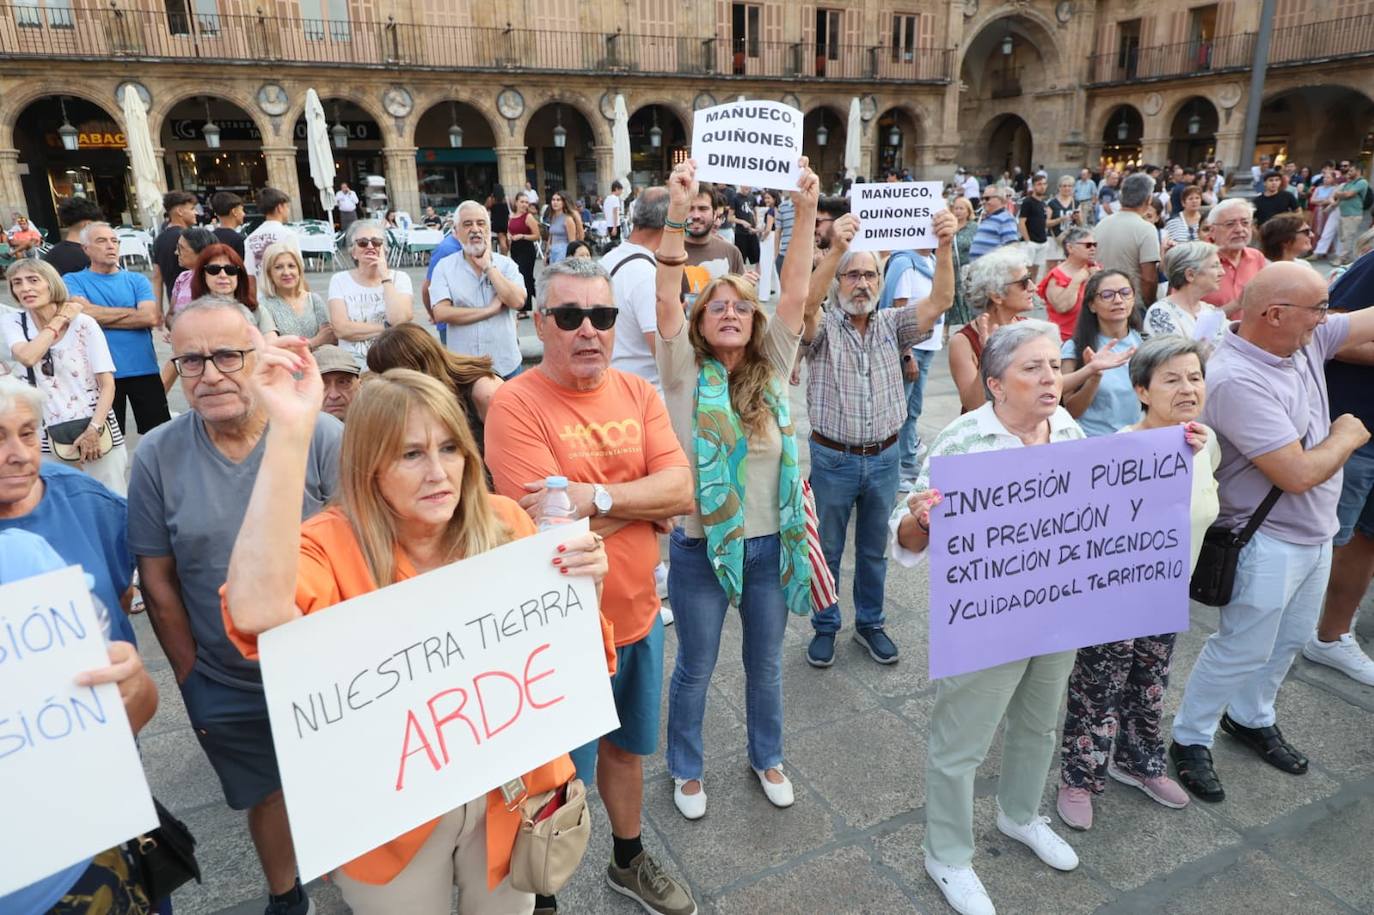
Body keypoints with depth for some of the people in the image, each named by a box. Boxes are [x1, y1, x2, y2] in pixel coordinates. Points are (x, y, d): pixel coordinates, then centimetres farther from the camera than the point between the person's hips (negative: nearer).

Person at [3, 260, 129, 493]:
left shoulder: (84, 324, -5)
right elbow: (27, 357, -20)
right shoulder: (12, 323, 2)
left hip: (96, 431, -2)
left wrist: (94, 429, -15)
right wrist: (59, 320, -11)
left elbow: (107, 384, -6)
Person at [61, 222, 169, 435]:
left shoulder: (137, 280, 8)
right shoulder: (72, 281, 5)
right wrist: (133, 313, -6)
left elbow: (150, 317, -8)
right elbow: (84, 312, -13)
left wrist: (102, 317, -7)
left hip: (144, 369, 1)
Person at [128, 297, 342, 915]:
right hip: (227, 689, 2)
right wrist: (190, 679, 2)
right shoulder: (157, 457, -8)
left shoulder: (321, 437, -15)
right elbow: (158, 581, 0)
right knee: (268, 794, 21)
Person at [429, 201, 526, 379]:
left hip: (506, 365, 1)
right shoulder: (444, 267, 0)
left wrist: (488, 266, -9)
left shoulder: (506, 264, 3)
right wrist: (491, 310, -13)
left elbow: (517, 302, -13)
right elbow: (441, 314, -12)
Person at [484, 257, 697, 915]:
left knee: (626, 748, 26)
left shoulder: (639, 393, 0)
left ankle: (629, 862, 52)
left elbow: (681, 489, -11)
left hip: (639, 615, 6)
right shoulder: (515, 404, -18)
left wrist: (596, 497, -25)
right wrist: (646, 501, -16)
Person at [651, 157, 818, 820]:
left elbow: (795, 293, -11)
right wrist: (677, 214, -31)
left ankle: (767, 757, 46)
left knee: (766, 663, 21)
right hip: (701, 547, -3)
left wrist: (806, 211, -20)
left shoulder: (771, 369, 0)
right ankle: (686, 769, 40)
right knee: (696, 668, 16)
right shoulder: (686, 375, -8)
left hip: (771, 543, 3)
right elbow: (666, 301, -22)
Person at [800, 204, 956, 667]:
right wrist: (835, 249, -43)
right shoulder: (823, 327, -6)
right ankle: (825, 626, 29)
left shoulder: (892, 325, 4)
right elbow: (805, 302, -29)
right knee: (827, 550, 11)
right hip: (833, 459, -3)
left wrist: (945, 246, -27)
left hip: (883, 458, 3)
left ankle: (869, 623, 35)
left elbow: (940, 300, -10)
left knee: (874, 549, 17)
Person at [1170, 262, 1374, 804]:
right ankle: (1190, 740, 23)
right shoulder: (1236, 380, -30)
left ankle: (1249, 718, 44)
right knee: (1242, 650, 5)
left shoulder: (1305, 340, -3)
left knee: (1288, 640, 23)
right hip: (1269, 543, -9)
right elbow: (1299, 474, -29)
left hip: (1315, 533, 9)